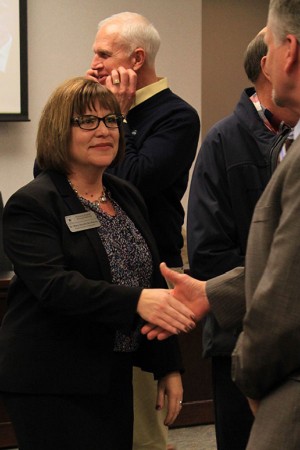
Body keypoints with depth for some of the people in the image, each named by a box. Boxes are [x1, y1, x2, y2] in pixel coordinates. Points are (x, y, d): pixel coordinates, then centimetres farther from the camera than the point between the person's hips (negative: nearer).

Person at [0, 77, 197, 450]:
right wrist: (135, 301, -35)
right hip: (51, 386, -7)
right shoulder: (31, 205, -9)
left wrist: (168, 366, 12)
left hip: (114, 377, 7)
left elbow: (154, 284, 16)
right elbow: (55, 286, -23)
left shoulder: (128, 198, 13)